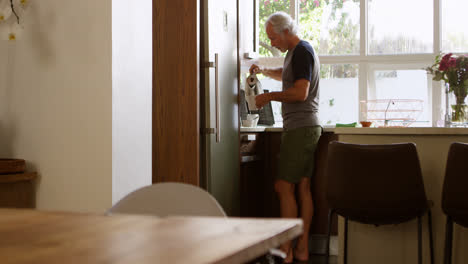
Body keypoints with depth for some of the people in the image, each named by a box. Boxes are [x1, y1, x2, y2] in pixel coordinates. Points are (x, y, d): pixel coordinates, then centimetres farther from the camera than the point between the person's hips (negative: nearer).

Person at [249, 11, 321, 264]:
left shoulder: (302, 52, -12)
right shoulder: (295, 52, 19)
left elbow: (301, 91, -23)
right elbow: (286, 75, 40)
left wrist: (270, 96, -12)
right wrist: (263, 70, 23)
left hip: (300, 128, -10)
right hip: (306, 128, 10)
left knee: (284, 187, -10)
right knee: (303, 187, 8)